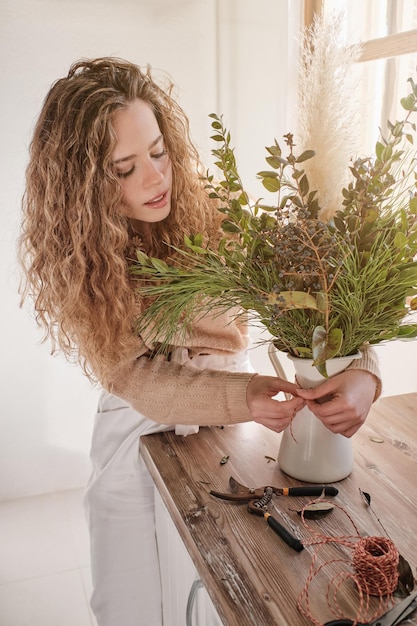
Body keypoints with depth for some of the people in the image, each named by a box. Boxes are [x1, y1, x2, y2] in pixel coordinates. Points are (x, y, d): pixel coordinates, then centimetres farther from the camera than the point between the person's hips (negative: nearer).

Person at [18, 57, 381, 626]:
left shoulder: (212, 218, -16)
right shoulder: (78, 259, -14)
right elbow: (133, 377, -20)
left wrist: (362, 371, -36)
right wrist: (242, 396, -36)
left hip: (235, 430, 1)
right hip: (138, 436, 0)